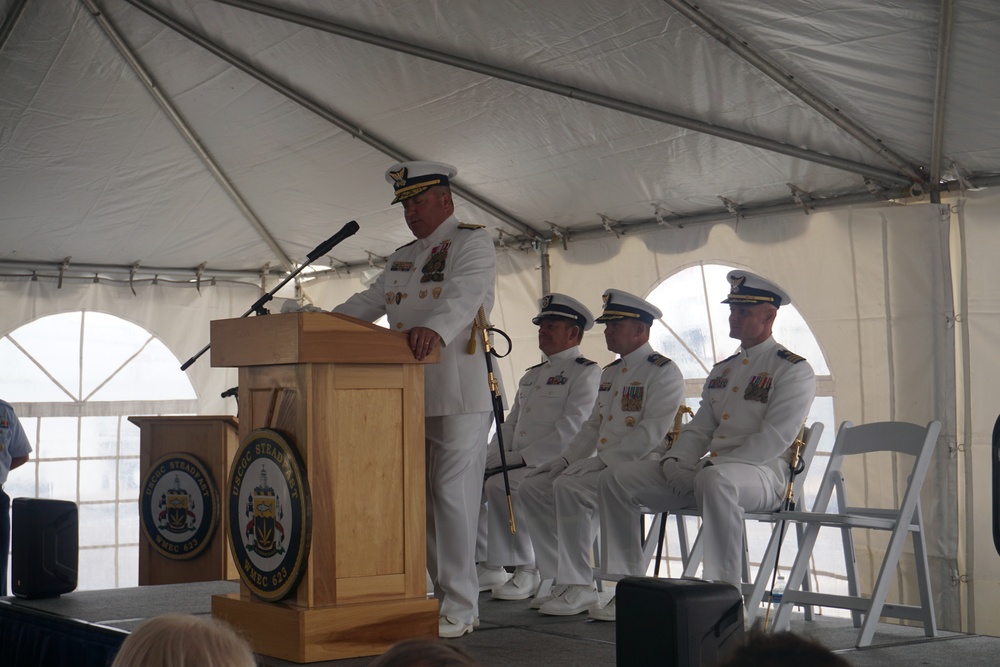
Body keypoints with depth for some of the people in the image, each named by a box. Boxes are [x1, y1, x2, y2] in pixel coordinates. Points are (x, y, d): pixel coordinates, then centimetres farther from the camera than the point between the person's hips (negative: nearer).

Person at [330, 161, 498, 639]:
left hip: (460, 394, -8)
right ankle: (442, 594, 17)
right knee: (421, 497, 8)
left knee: (452, 495, -9)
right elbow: (367, 303, 24)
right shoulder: (402, 257, 24)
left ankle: (460, 607, -3)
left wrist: (436, 328, -40)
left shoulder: (472, 242, -1)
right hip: (408, 395, 8)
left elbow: (464, 295, -21)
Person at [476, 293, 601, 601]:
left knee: (500, 484, -31)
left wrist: (523, 457, -19)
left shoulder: (586, 372, -3)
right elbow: (510, 424, 25)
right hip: (518, 467, 8)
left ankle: (527, 570, -19)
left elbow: (571, 429, -15)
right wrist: (493, 458, 5)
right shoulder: (531, 375, 25)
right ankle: (486, 566, -1)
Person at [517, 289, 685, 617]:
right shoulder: (610, 372, 21)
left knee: (569, 487, -31)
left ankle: (580, 588, -24)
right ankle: (564, 580, -3)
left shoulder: (663, 372, -9)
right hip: (605, 465, 9)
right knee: (533, 487, -4)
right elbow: (593, 426, 22)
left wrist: (602, 461, -24)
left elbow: (651, 432, -19)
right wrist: (566, 460, 6)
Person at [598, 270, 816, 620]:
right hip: (706, 469, 8)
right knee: (617, 480, -5)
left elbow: (774, 438, -14)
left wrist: (713, 466, -21)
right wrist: (674, 462, -2)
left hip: (763, 471, -8)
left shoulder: (793, 370, -3)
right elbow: (699, 428, 20)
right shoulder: (722, 369, 22)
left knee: (715, 482, -44)